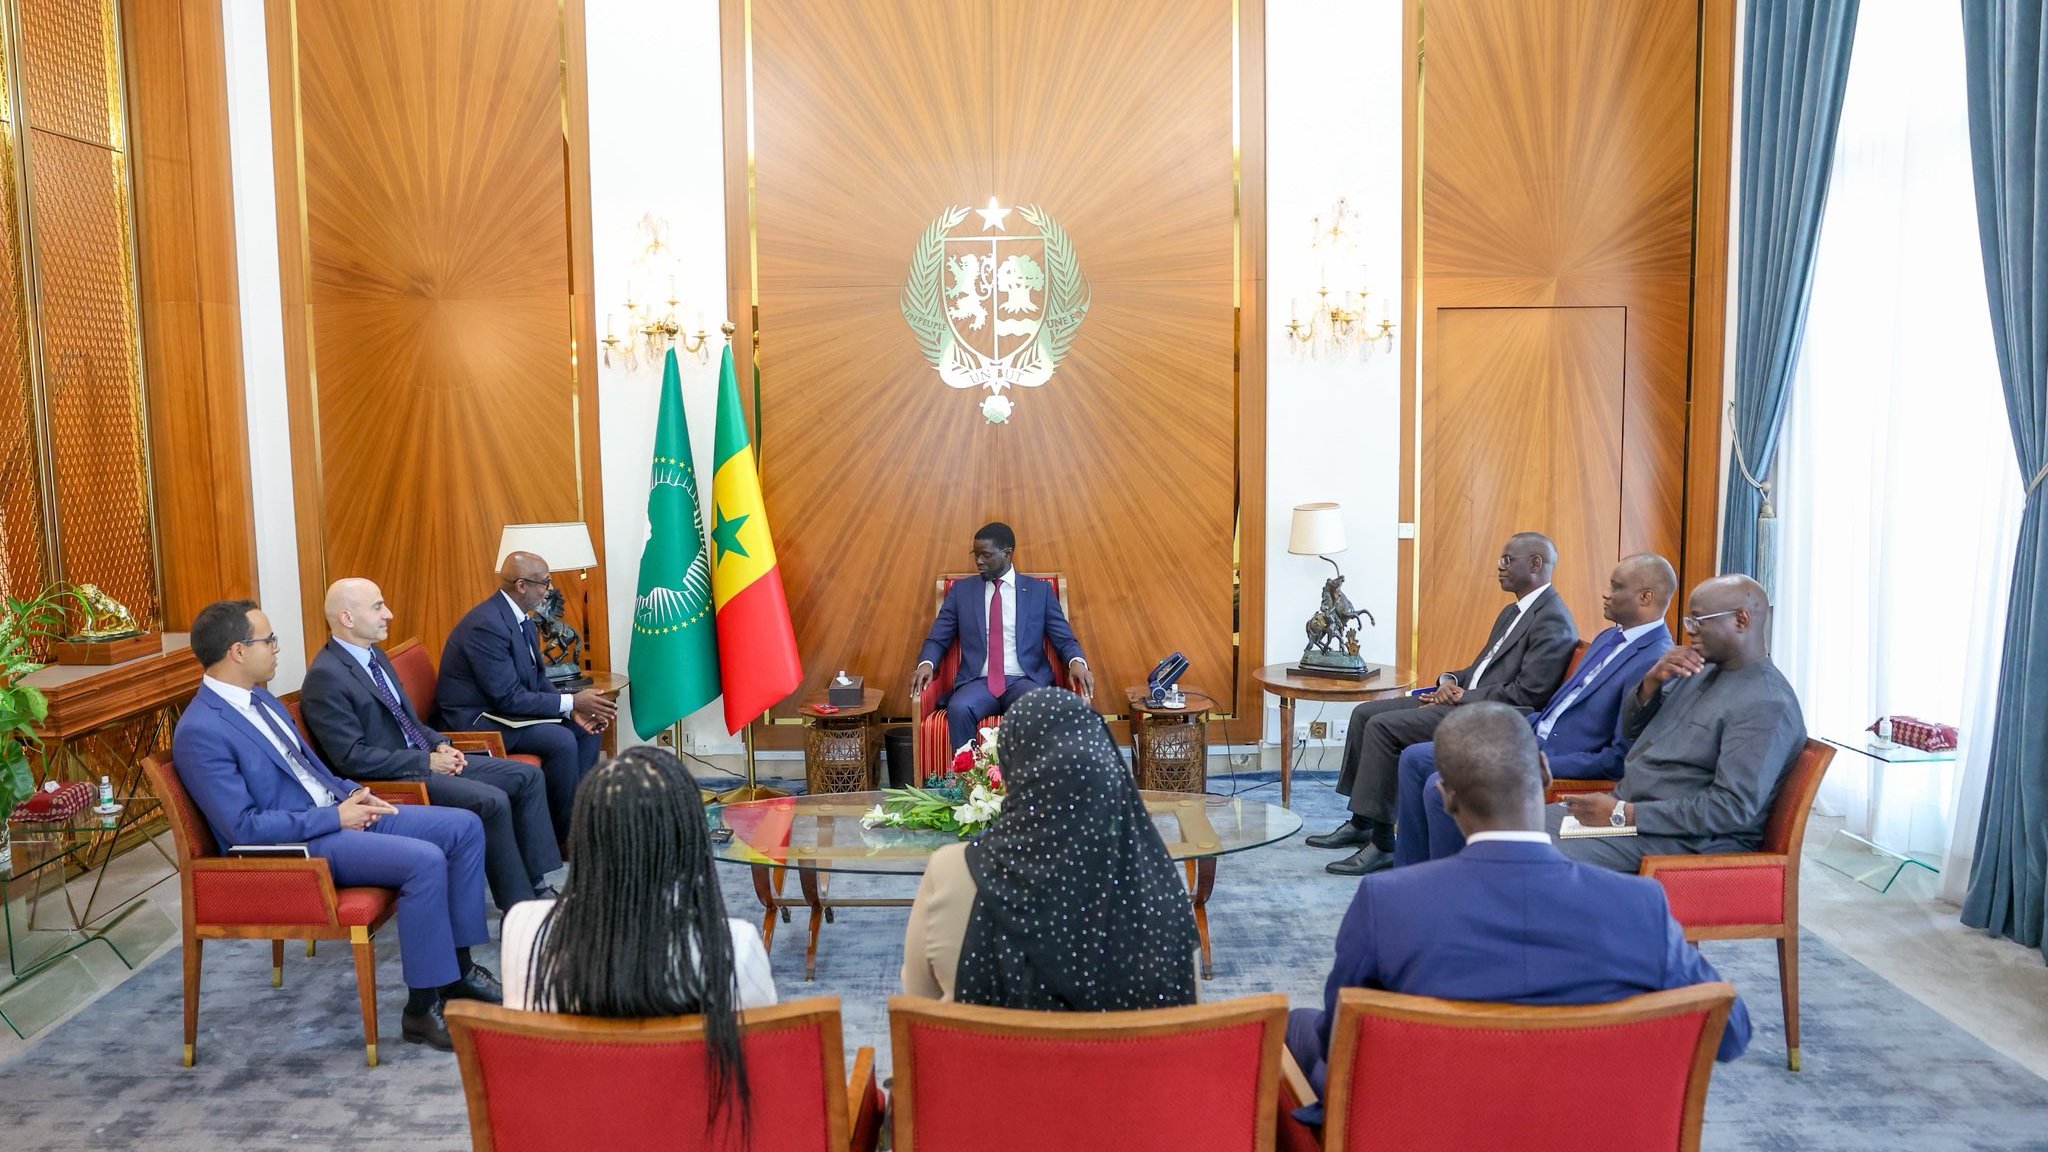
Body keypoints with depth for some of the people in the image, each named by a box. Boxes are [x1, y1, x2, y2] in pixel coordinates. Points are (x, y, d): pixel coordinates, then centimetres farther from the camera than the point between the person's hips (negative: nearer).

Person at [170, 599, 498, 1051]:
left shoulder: (259, 698, 11)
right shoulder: (199, 733, -17)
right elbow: (244, 828, -21)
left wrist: (353, 793, 4)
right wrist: (336, 817, -17)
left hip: (337, 814, 10)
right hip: (297, 845, -9)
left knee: (465, 827, -1)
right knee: (425, 860, -29)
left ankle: (456, 966, 6)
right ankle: (423, 1008, -17)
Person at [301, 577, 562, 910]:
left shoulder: (375, 654, 12)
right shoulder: (325, 677, -17)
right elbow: (352, 757, -21)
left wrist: (439, 745, 3)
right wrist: (426, 762, -18)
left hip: (427, 759, 10)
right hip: (392, 781, -10)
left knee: (528, 777, 0)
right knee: (492, 802, -27)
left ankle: (539, 883, 2)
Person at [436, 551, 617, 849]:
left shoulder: (521, 620, 5)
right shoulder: (487, 625, -25)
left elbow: (538, 680, 10)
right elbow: (509, 698, -26)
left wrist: (574, 710, -7)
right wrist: (571, 702, -20)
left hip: (504, 707, 10)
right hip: (475, 720, -10)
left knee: (586, 729, 3)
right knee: (561, 741, -24)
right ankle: (564, 835, -8)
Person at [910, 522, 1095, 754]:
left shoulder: (1040, 590, 11)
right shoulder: (961, 590, 14)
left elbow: (1065, 639, 8)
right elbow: (937, 639, 13)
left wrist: (1077, 662, -15)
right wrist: (926, 664, -10)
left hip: (1025, 680, -1)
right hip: (978, 682, 1)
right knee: (958, 709, -34)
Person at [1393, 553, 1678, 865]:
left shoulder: (1657, 662, -17)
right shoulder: (1609, 639, 14)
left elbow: (1621, 759, -21)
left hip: (1561, 769, -10)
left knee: (1442, 788, -23)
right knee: (1415, 759, 5)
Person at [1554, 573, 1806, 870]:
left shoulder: (1767, 706, -17)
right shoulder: (1702, 670, 11)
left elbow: (1734, 808, -24)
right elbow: (1631, 729, 17)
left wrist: (1624, 815, -24)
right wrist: (1653, 679, -4)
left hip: (1686, 838, -9)